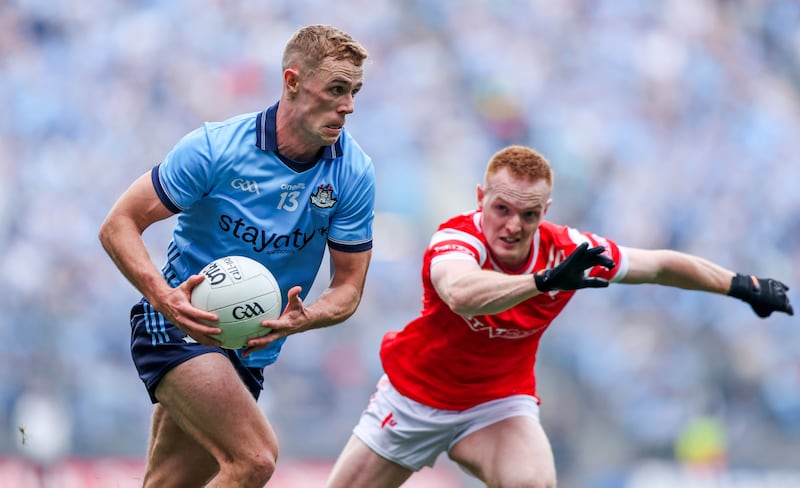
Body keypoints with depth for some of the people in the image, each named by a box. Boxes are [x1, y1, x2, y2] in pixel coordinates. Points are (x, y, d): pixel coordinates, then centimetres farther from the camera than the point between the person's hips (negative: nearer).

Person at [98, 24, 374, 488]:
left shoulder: (354, 174, -6)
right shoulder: (214, 148, -16)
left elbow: (349, 286, 0)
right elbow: (119, 224, -11)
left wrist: (299, 319, -23)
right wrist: (163, 295, -29)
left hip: (251, 351, 5)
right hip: (178, 324, -5)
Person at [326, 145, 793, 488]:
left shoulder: (568, 251, -20)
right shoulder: (456, 239, -31)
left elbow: (660, 265, -4)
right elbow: (462, 294, -56)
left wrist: (743, 285, 1)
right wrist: (545, 280, -68)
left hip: (500, 400, 1)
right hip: (415, 394, -1)